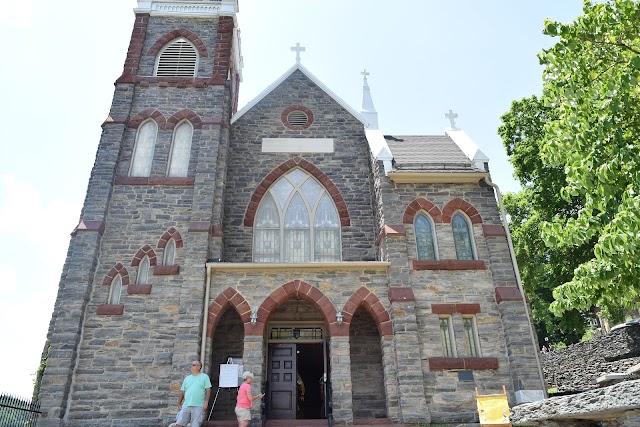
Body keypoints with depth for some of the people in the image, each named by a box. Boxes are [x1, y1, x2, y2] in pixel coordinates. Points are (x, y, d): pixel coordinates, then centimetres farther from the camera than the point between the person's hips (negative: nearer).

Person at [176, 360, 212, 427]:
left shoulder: (204, 377, 4)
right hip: (186, 406, 4)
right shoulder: (187, 378, 15)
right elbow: (182, 392, 16)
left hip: (198, 406, -4)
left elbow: (208, 390, -1)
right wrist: (179, 404, 10)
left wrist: (206, 402, -10)